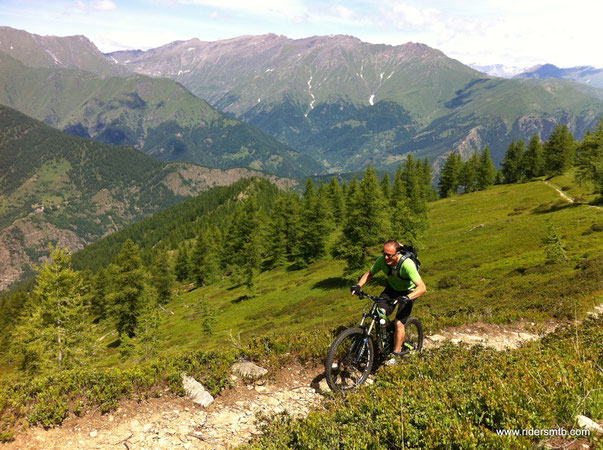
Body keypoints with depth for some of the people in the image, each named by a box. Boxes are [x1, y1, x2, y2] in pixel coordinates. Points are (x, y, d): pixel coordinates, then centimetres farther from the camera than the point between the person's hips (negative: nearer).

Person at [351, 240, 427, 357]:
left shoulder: (407, 264, -35)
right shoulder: (382, 260, -21)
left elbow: (422, 287, -39)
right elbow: (370, 273, -2)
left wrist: (407, 297, -56)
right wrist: (358, 285, -19)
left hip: (408, 291, -4)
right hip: (392, 288, 4)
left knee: (398, 323, -16)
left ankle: (397, 352, 3)